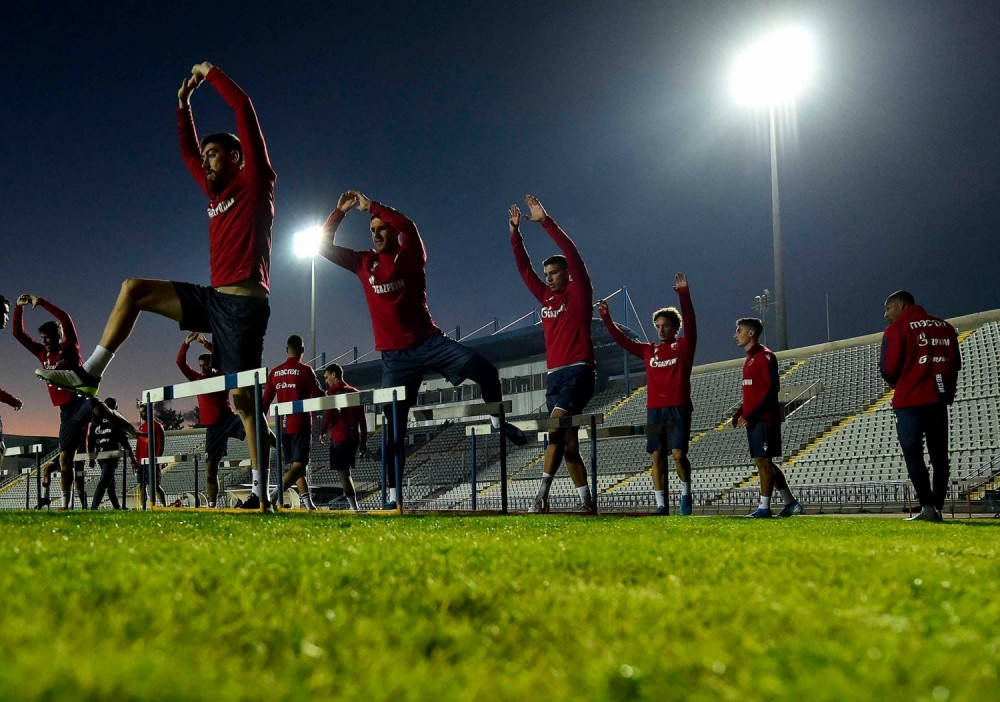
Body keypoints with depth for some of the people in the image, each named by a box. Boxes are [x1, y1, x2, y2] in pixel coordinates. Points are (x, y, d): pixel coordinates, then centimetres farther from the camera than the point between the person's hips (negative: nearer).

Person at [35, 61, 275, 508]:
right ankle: (89, 373, 5)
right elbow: (187, 151, 31)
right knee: (134, 289, 6)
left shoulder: (255, 182, 1)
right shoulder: (217, 193, 21)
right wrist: (184, 100, 27)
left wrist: (211, 74, 6)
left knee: (242, 398, -12)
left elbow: (244, 110, -4)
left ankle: (262, 490, -9)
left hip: (244, 304, -8)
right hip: (214, 299, 8)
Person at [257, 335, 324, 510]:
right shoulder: (305, 371, -6)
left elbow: (265, 401, 10)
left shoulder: (275, 372, 9)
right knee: (299, 464, -9)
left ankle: (305, 500, 10)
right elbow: (318, 396, -3)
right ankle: (273, 495, -29)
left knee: (294, 463, 16)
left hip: (283, 425, 6)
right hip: (301, 424, -6)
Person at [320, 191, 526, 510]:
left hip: (429, 341, -2)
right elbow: (325, 247, 10)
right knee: (394, 427, 1)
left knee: (484, 370, -24)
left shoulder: (410, 256, 0)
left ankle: (497, 421, 1)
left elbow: (408, 227, -21)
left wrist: (371, 206, -17)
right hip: (394, 355, 2)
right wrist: (339, 212, 1)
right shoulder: (364, 262, 9)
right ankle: (393, 495, 8)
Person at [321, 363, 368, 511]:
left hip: (339, 437, -7)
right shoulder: (355, 392, 16)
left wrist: (323, 432, -1)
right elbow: (362, 419, 15)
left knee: (343, 473, -7)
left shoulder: (333, 391, -4)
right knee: (345, 472, 15)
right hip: (354, 437, 7)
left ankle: (354, 507, -14)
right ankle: (353, 505, 9)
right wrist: (364, 441, 17)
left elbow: (328, 415, -12)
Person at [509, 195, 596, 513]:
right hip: (554, 375, 7)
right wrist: (515, 234, 17)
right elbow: (525, 270, 22)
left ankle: (542, 494, -28)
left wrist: (545, 221, -7)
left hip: (578, 371, -7)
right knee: (569, 441, 5)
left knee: (556, 429, -23)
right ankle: (586, 502, 8)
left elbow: (571, 253, -7)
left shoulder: (579, 292, 2)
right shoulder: (546, 296, 18)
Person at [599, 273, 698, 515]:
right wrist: (606, 318, 9)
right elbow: (622, 340, 15)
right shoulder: (649, 351, 14)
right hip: (654, 409, 4)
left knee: (678, 454, -11)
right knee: (657, 457, 2)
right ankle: (661, 505, 5)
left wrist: (684, 295, -20)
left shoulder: (683, 346, 4)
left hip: (678, 408, -4)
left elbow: (690, 322, -10)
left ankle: (686, 494, 11)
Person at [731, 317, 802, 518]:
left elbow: (772, 387, -17)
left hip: (764, 419, -10)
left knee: (763, 461, -6)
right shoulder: (750, 358, 18)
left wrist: (752, 415, -21)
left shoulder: (764, 356, -10)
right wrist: (740, 411, 8)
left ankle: (764, 507, -2)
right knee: (763, 462, 11)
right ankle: (791, 503, 19)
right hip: (753, 420, 10)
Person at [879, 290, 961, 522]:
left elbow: (888, 368, -10)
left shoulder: (897, 328, -4)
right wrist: (948, 392, 17)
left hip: (910, 401, -5)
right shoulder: (944, 326, 13)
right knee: (939, 457, 11)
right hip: (939, 400, 5)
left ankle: (927, 507, -11)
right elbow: (956, 363, 10)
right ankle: (937, 507, 9)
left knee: (913, 455, -3)